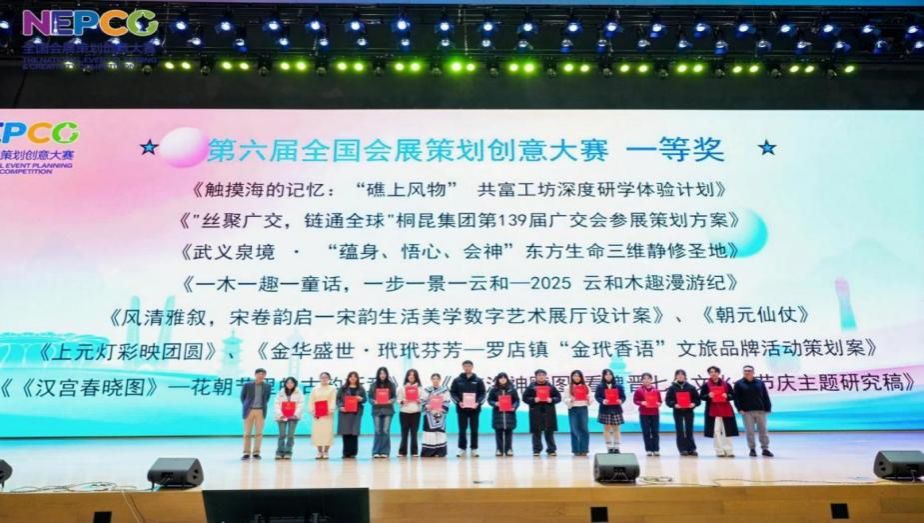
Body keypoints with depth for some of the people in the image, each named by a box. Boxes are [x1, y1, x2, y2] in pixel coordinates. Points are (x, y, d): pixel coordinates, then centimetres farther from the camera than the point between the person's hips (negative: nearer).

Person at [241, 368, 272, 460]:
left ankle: (256, 453, 7)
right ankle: (246, 453, 11)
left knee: (259, 433, 0)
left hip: (261, 411, 1)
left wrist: (263, 406, 10)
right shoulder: (247, 385, -2)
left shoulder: (267, 386, 3)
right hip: (249, 411, -1)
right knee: (247, 433, 3)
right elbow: (242, 397, 11)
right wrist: (246, 406, 10)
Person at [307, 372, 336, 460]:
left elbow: (333, 401, -3)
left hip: (327, 414, -2)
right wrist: (312, 411, -5)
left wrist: (330, 410, -17)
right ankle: (320, 452, 7)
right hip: (317, 414, 2)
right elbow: (311, 401, 9)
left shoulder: (332, 389, 8)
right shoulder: (315, 389, 16)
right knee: (317, 432, -1)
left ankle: (326, 452, 0)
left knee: (327, 432, -8)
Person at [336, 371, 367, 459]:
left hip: (356, 412, 0)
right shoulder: (343, 388, 8)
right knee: (345, 432, -3)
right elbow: (338, 399, 5)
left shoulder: (361, 389, 10)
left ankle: (352, 452, 4)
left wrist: (361, 399, -10)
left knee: (354, 432, -5)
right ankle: (346, 452, 7)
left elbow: (365, 399, 12)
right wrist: (340, 407, -11)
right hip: (345, 412, 0)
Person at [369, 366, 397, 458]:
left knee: (386, 431, -2)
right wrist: (374, 401, -15)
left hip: (388, 410, 0)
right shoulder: (373, 385, 6)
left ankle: (385, 451, 5)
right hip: (376, 410, 0)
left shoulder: (391, 384, 5)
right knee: (378, 431, 0)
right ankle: (376, 452, 6)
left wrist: (391, 401, -16)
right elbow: (370, 397, 4)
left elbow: (395, 396, 4)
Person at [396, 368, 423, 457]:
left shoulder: (420, 388, 5)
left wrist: (419, 401, -13)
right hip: (404, 412, 0)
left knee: (414, 433, 4)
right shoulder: (402, 388, 4)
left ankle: (414, 451, 12)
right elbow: (398, 400, 4)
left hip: (416, 412, 0)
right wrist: (402, 401, -16)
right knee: (404, 433, 3)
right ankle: (402, 452, 11)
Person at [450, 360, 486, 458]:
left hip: (474, 408, 0)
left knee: (474, 430, 5)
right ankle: (462, 448, 13)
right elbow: (452, 393, 1)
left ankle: (474, 449, 12)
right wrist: (458, 402, -14)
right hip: (461, 408, 0)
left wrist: (478, 402, -15)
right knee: (462, 430, 4)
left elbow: (482, 393, 3)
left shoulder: (478, 380, 6)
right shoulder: (457, 380, 5)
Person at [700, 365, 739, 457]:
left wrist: (727, 396, -12)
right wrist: (708, 396, -19)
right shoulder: (706, 385, 3)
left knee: (727, 431, 4)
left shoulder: (726, 384, 9)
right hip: (713, 411, -2)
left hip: (726, 411, 2)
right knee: (716, 431, -3)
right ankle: (720, 451, 4)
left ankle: (729, 451, 13)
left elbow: (733, 395, 9)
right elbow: (701, 396, 1)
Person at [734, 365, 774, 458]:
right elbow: (736, 397, -1)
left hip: (761, 411, 2)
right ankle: (752, 449, 9)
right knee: (749, 431, 1)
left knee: (763, 430, 5)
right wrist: (740, 409, -10)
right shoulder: (739, 384, 2)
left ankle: (765, 449, 14)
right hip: (746, 412, -2)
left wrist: (767, 408, 2)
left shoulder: (760, 383, 9)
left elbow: (766, 397, 9)